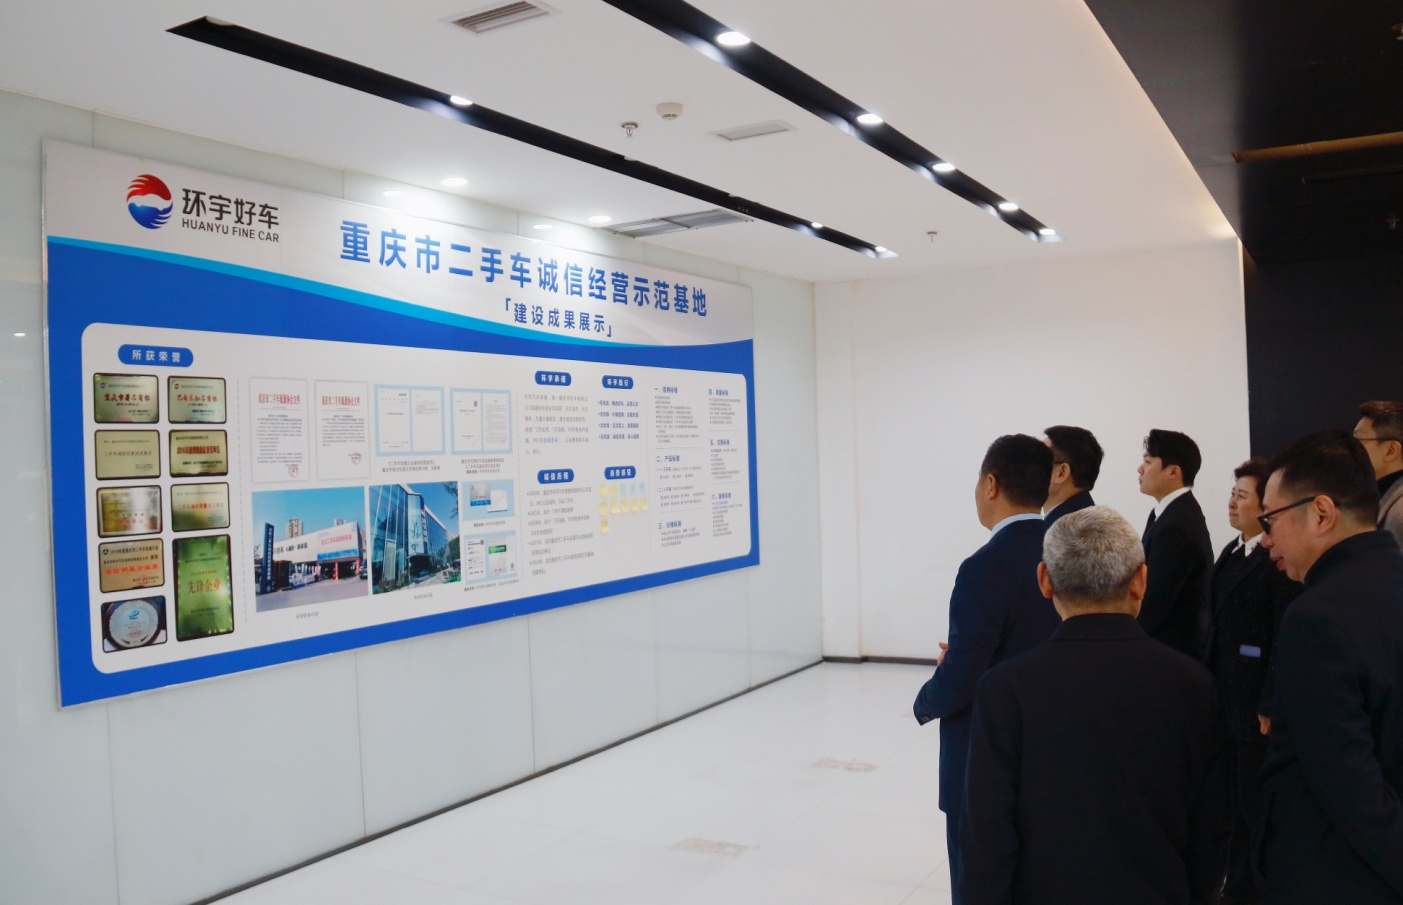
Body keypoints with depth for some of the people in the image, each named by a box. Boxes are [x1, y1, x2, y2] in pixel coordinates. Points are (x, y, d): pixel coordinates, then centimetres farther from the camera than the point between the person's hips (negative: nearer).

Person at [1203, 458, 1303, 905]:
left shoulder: (1280, 559, -17)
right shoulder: (1231, 552, 12)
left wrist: (1270, 709, -19)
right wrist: (1209, 689, 12)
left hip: (1257, 706, -8)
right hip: (1225, 702, 9)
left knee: (1256, 806, 6)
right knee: (1233, 802, 18)